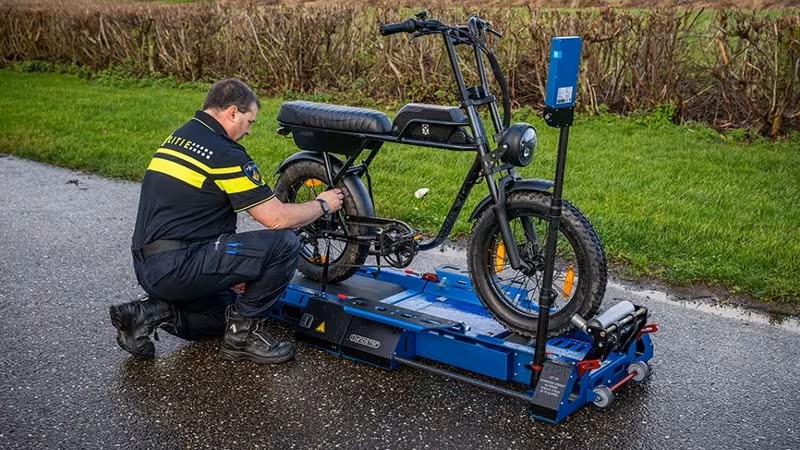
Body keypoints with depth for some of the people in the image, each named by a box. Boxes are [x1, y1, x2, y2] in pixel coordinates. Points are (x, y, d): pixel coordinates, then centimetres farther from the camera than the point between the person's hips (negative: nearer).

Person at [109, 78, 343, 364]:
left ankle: (152, 314, 9)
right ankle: (243, 332, 0)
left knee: (224, 315, 29)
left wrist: (232, 268, 19)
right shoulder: (225, 153, -13)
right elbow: (276, 218, -14)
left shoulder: (178, 137, 15)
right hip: (176, 267, -10)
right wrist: (322, 205, 5)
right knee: (284, 244, -14)